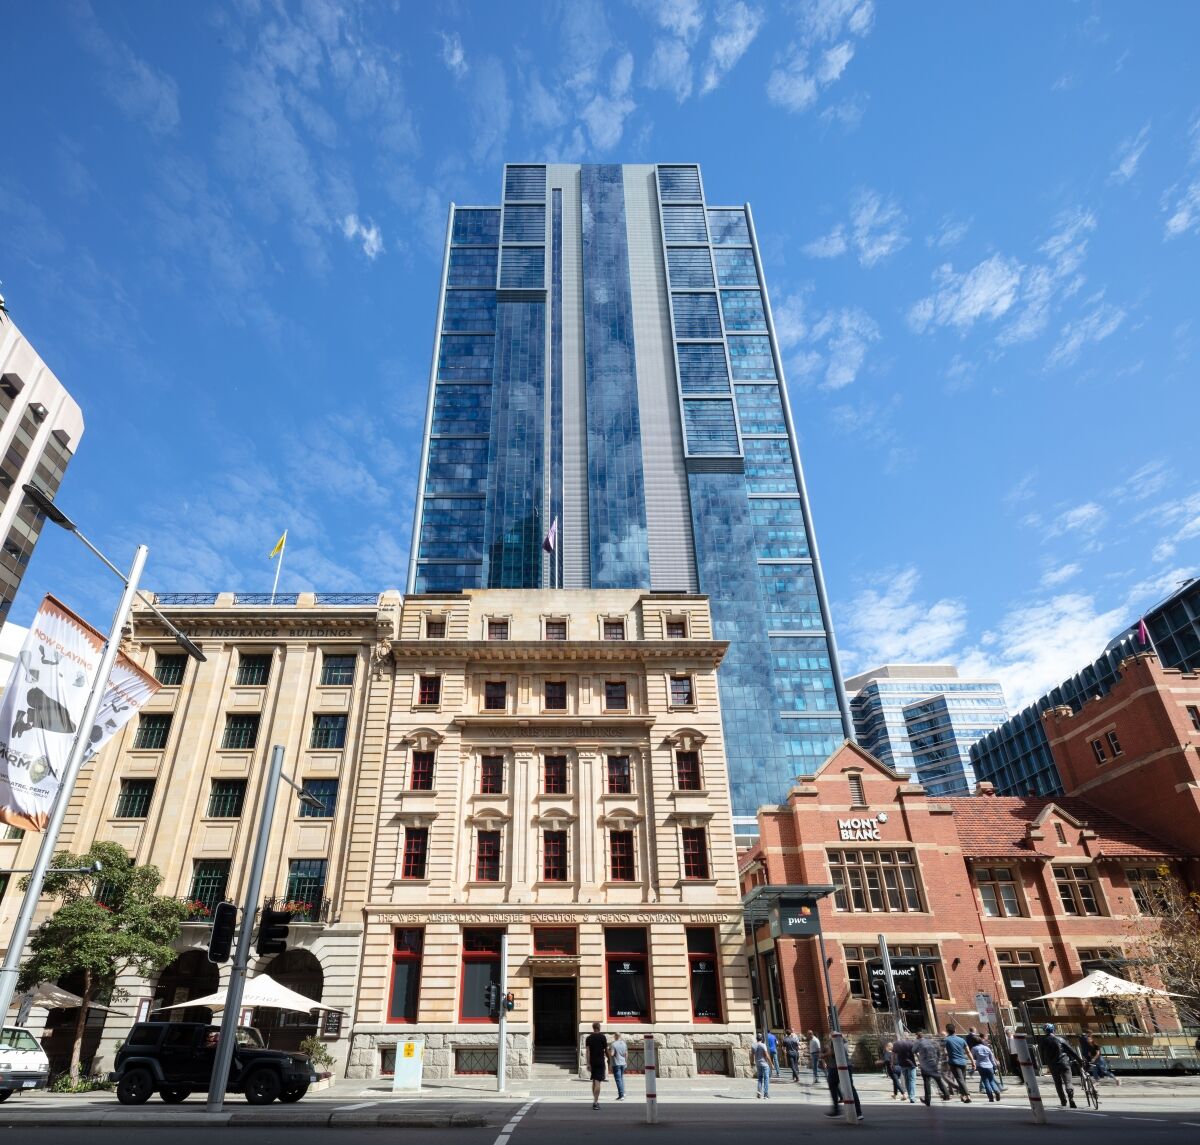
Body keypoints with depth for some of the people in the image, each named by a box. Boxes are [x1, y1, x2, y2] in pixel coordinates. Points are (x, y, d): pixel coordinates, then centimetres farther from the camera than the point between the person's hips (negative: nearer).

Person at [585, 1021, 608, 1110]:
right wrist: (607, 1057, 20)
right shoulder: (602, 1037, -4)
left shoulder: (588, 1038, 4)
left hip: (592, 1062, 4)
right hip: (600, 1062, -4)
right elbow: (606, 1050, 1)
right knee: (598, 1082, -7)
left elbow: (588, 1051, -3)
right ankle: (595, 1102, -15)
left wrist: (588, 1063, -5)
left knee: (594, 1081, 17)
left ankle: (595, 1101, 22)